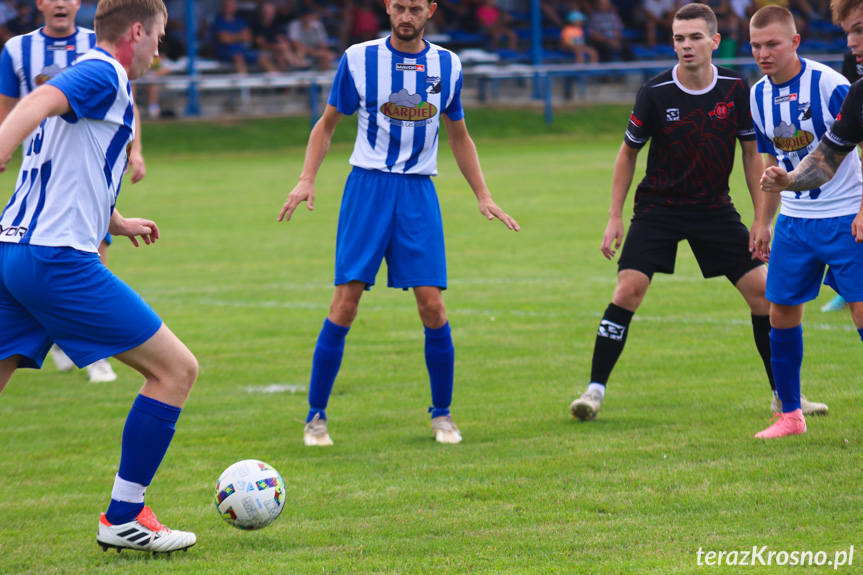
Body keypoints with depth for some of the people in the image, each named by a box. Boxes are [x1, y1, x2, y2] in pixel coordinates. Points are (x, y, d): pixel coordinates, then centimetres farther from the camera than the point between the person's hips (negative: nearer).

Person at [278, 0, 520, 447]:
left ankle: (442, 414, 10)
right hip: (368, 187, -2)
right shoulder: (359, 59, 0)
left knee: (431, 303, -7)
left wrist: (483, 196, 13)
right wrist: (306, 180, -4)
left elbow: (459, 136, 19)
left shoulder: (446, 66, 8)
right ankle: (316, 417, -1)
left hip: (418, 192, 2)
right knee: (346, 300, -9)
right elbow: (327, 124, 8)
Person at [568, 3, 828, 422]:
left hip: (715, 209, 2)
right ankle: (595, 391, -8)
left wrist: (762, 218, 0)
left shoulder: (736, 89, -8)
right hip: (658, 206, -2)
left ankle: (784, 395, 11)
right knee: (628, 289, -18)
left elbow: (752, 152, 3)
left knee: (762, 291, -3)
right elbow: (628, 153, 0)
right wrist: (615, 217, -3)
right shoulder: (655, 94, -14)